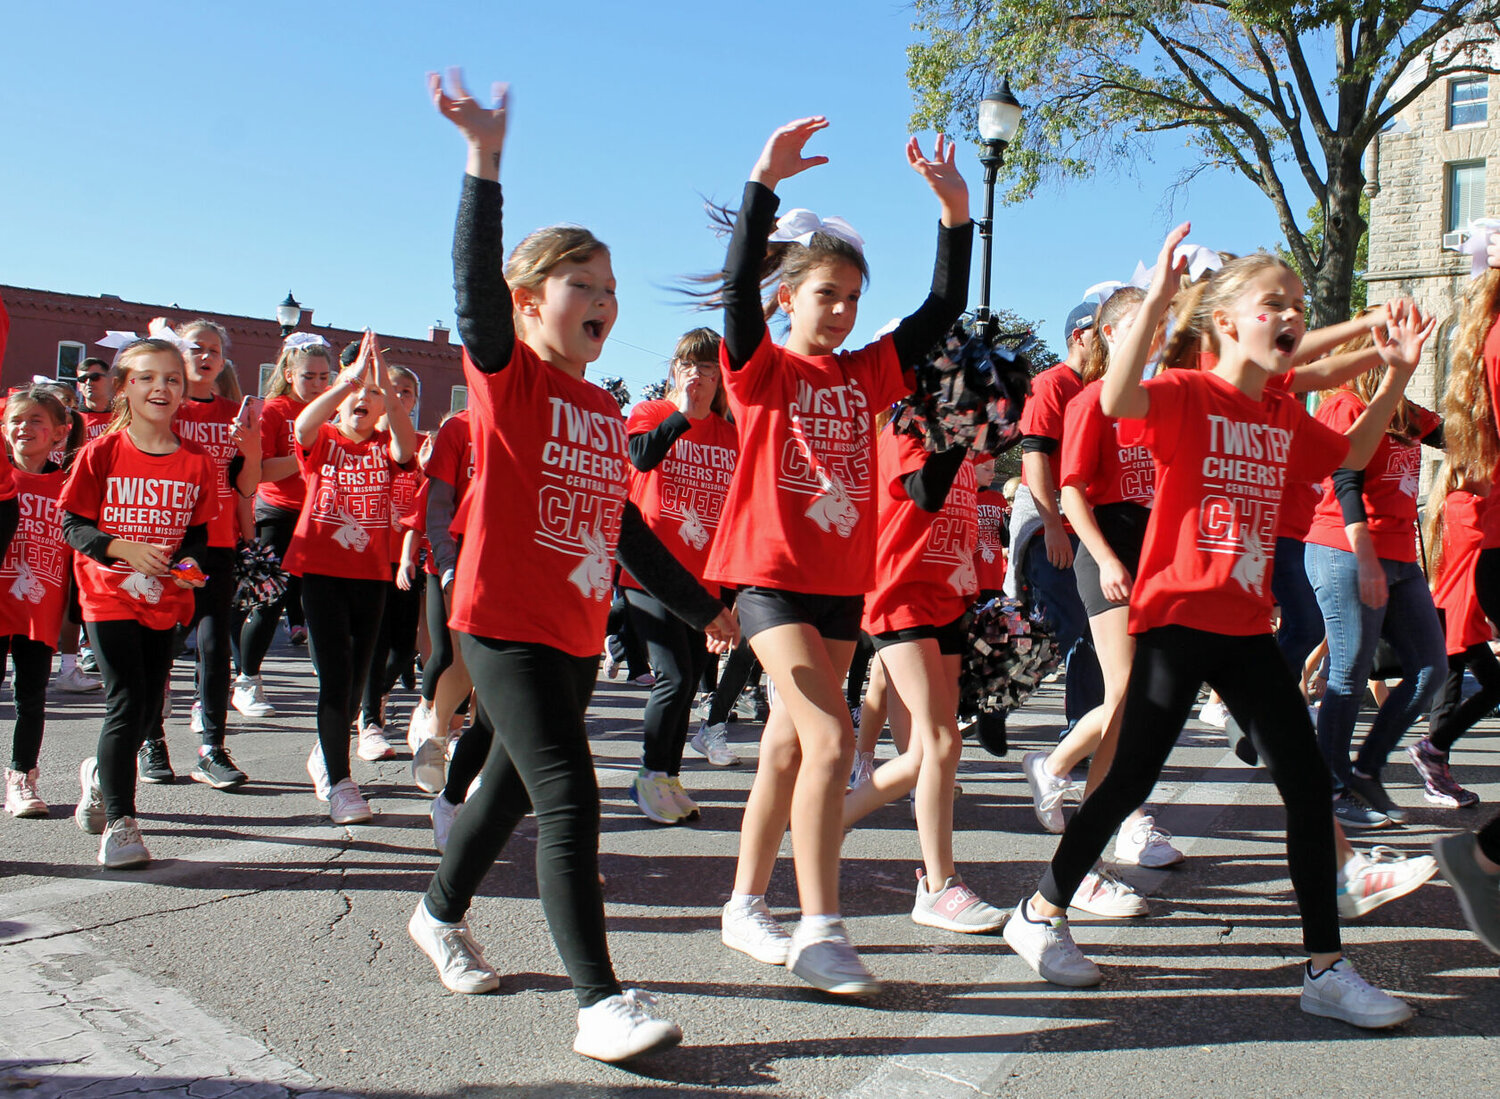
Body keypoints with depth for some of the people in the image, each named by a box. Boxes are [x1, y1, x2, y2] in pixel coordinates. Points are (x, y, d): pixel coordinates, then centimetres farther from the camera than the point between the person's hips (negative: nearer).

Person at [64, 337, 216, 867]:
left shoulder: (197, 464, 1)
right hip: (109, 596, -4)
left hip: (164, 600, 4)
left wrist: (188, 561, -10)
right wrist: (124, 548, -20)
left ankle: (101, 774, 41)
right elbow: (72, 525, -4)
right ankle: (119, 822, -1)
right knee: (127, 703, -11)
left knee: (150, 709, 10)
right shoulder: (102, 453, -6)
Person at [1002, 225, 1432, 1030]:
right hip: (1176, 617, -7)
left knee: (1309, 786, 4)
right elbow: (1116, 400, -31)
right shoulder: (1186, 393, -9)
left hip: (1246, 626, 7)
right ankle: (1039, 914, 20)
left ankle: (1326, 969, 15)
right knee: (1132, 779, 0)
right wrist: (1156, 298, -35)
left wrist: (1397, 374, 20)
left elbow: (1352, 454, 30)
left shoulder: (1286, 417, 12)